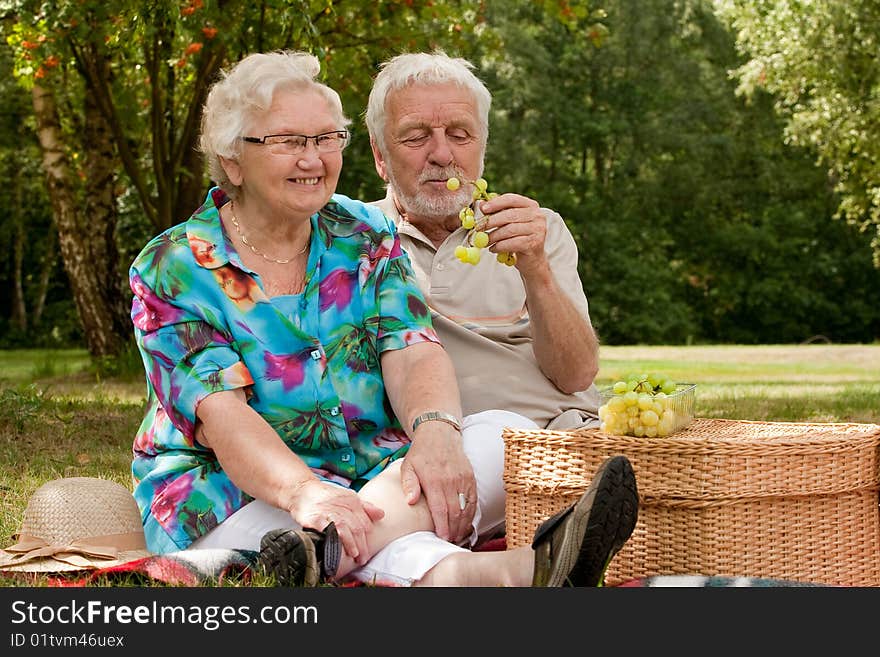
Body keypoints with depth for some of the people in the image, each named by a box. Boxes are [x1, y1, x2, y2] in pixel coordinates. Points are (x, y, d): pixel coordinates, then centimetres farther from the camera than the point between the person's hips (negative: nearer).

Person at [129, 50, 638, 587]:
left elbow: (412, 351, -5)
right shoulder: (172, 269, -4)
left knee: (506, 433, -23)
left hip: (377, 471, 5)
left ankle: (325, 549, -47)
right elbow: (220, 412, -17)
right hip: (234, 493, -4)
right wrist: (304, 492, -38)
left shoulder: (366, 235, 10)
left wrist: (435, 431, -30)